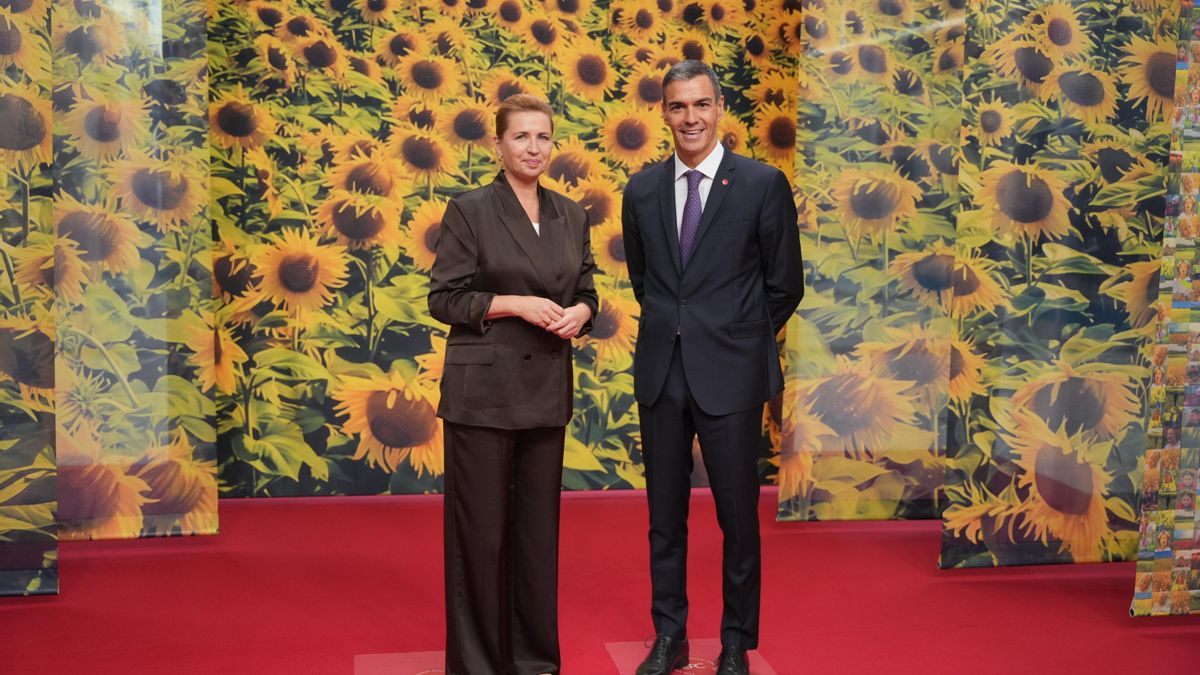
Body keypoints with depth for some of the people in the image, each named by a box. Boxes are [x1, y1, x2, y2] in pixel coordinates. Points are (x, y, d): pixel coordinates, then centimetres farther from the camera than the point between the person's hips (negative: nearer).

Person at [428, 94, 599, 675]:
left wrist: (577, 313, -8)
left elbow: (587, 291, 14)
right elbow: (444, 299, -7)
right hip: (483, 387, -5)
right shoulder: (469, 211, -5)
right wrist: (517, 304, -18)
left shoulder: (570, 215, 10)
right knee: (480, 526, 2)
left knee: (539, 523, 11)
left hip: (547, 387, 5)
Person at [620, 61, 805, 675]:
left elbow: (785, 285, 1)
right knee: (664, 516, 12)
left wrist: (737, 340, 7)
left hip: (729, 374, -3)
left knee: (738, 519, 6)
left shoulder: (763, 184, -5)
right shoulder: (642, 189, 6)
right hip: (661, 371, 4)